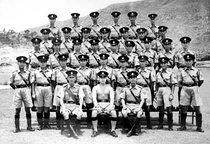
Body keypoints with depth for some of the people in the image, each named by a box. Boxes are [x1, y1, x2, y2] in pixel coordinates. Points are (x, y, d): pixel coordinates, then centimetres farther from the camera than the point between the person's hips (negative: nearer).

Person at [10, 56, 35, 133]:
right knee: (17, 110, 0)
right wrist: (16, 89, 6)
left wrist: (27, 89, 8)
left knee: (28, 109, 2)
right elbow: (11, 83, 10)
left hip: (26, 90, 1)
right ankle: (17, 127, 6)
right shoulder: (14, 73, 2)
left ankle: (29, 126, 9)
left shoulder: (28, 73, 6)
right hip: (17, 91, -1)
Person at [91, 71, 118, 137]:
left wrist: (111, 106, -20)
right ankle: (95, 131, -21)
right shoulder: (95, 88, 7)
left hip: (107, 104, 1)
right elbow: (94, 98, -5)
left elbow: (112, 98, -2)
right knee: (94, 113, -33)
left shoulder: (110, 88, 8)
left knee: (114, 113, -30)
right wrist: (97, 106, -21)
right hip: (98, 104, 0)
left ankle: (113, 130, -17)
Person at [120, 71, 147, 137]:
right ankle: (135, 130, -16)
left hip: (137, 106, -1)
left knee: (140, 113, -35)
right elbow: (122, 98, 10)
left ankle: (131, 130, -22)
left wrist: (139, 107, -15)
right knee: (124, 113, -31)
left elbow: (143, 99, 0)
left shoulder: (140, 89, 5)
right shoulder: (126, 89, 10)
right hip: (128, 106, 1)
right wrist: (124, 105, -9)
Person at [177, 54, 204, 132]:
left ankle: (199, 127, 6)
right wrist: (184, 85, 5)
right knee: (183, 108, 3)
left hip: (194, 89, -1)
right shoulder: (181, 71, 7)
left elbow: (201, 80, 10)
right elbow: (179, 81, 12)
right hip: (185, 89, 1)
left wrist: (196, 87, 7)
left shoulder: (197, 70, 5)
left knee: (197, 109, -1)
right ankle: (183, 126, 14)